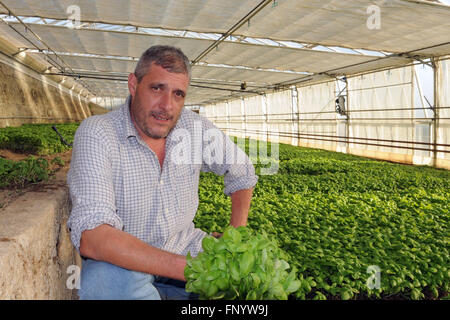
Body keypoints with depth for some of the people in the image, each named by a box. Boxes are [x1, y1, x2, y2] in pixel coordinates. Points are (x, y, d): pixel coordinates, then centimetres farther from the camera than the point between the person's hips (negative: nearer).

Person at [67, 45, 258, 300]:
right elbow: (91, 236, -31)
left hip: (184, 247, 4)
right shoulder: (97, 134, -20)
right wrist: (191, 269, -37)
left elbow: (242, 172, 10)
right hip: (124, 262, -4)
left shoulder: (194, 126, -6)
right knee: (107, 278, -36)